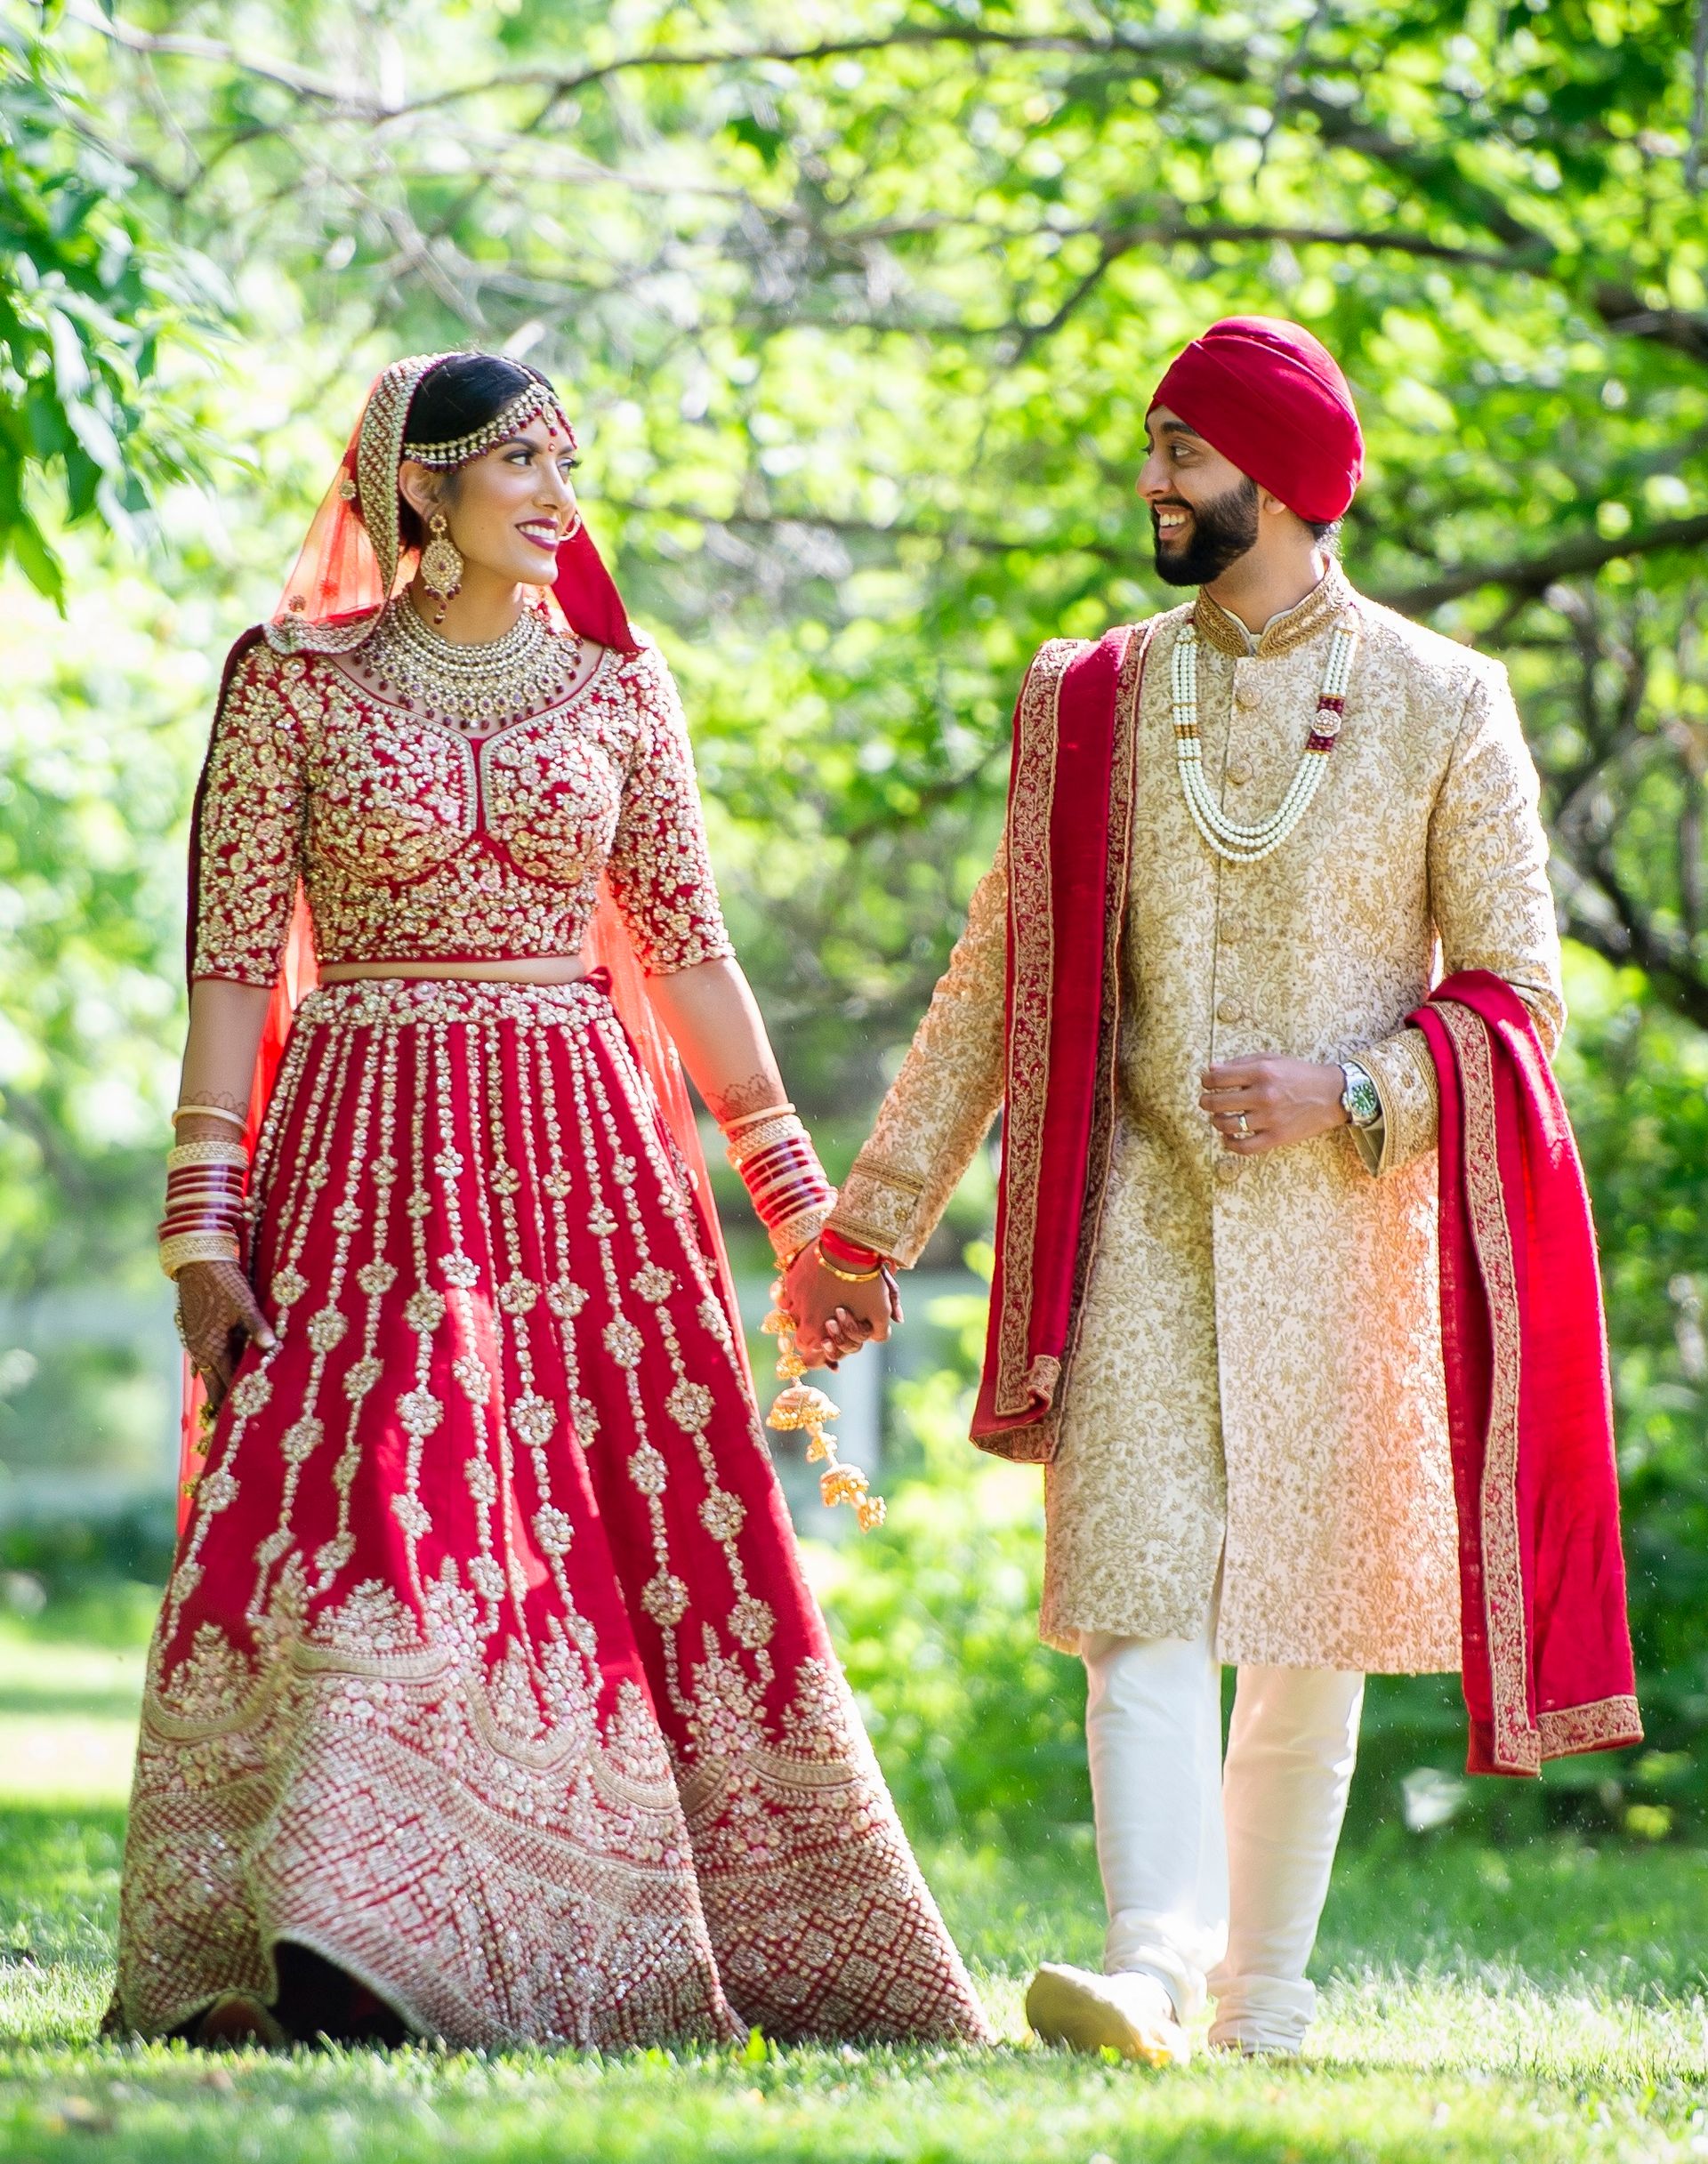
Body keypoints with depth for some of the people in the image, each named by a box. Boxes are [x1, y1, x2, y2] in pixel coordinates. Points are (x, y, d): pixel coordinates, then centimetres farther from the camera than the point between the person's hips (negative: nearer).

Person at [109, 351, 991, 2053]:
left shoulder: (615, 685, 11)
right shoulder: (299, 683, 3)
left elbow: (689, 948, 13)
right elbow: (234, 955, 2)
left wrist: (798, 1199, 9)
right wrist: (203, 1216, -6)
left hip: (582, 1146, 3)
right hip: (367, 1151, -3)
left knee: (645, 1528, -4)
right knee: (372, 1512, -15)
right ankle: (333, 1954, -17)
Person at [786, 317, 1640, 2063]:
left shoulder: (1440, 706, 0)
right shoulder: (1094, 704, 7)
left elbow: (1515, 996, 1)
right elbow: (1001, 979, 11)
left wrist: (1351, 1093, -16)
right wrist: (873, 1218, 9)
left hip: (1349, 1225, -1)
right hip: (1145, 1217, 1)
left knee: (1310, 1629, 3)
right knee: (1142, 1597, -14)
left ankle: (1263, 2005, 12)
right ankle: (1150, 1968, -26)